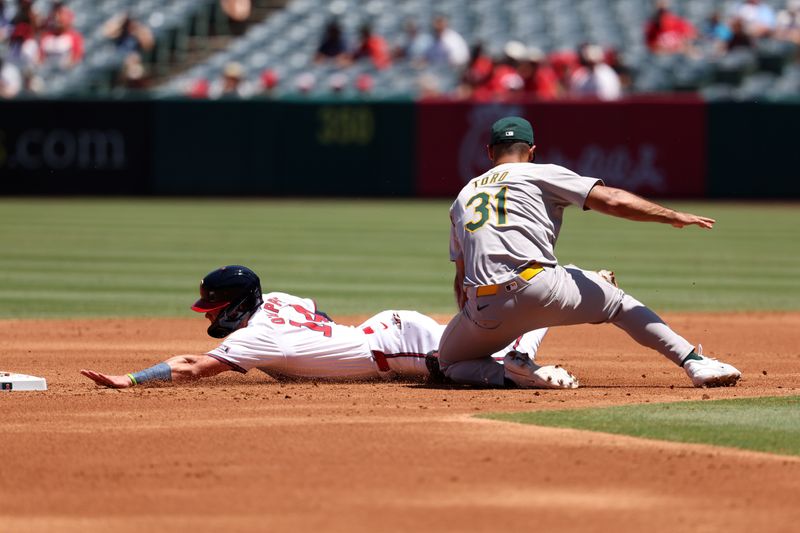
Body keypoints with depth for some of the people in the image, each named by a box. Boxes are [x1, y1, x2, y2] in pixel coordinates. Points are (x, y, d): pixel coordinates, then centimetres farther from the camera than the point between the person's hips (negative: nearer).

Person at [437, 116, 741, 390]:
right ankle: (694, 362, 5)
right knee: (617, 302, 21)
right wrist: (674, 217, 7)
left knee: (449, 363, 26)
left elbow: (461, 280, 26)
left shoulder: (463, 197, 25)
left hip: (485, 310, 2)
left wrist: (475, 328, 37)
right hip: (542, 289, -2)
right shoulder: (541, 174, 12)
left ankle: (510, 373, -4)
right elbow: (613, 201, -1)